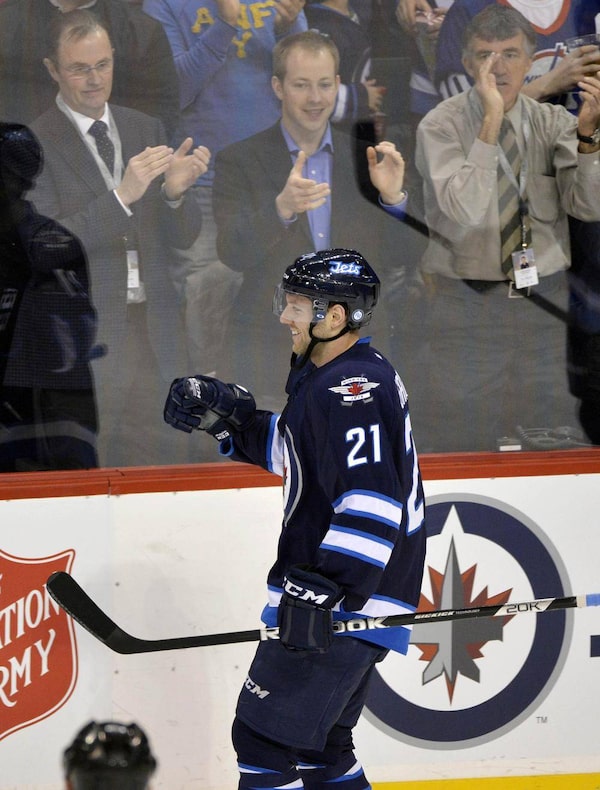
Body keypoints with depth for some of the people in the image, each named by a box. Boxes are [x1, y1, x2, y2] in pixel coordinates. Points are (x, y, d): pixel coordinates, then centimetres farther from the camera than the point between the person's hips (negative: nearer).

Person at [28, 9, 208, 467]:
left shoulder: (146, 130, 12)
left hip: (154, 331, 5)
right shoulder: (34, 145, -5)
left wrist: (176, 190, -11)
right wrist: (122, 196, -23)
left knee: (163, 466, 1)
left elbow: (184, 236, 12)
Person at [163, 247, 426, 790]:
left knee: (263, 735, -8)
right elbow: (295, 451, 27)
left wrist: (319, 593, -33)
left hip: (346, 600, -11)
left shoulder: (352, 388, -22)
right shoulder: (325, 377, 11)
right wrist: (228, 417, 13)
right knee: (318, 742, 19)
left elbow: (371, 505, -29)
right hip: (323, 589, 11)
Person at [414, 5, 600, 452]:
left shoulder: (553, 122, 5)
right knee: (465, 435, -5)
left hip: (544, 296, 3)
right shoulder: (441, 127, -5)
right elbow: (465, 210, -21)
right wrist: (491, 122, -24)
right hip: (467, 298, -3)